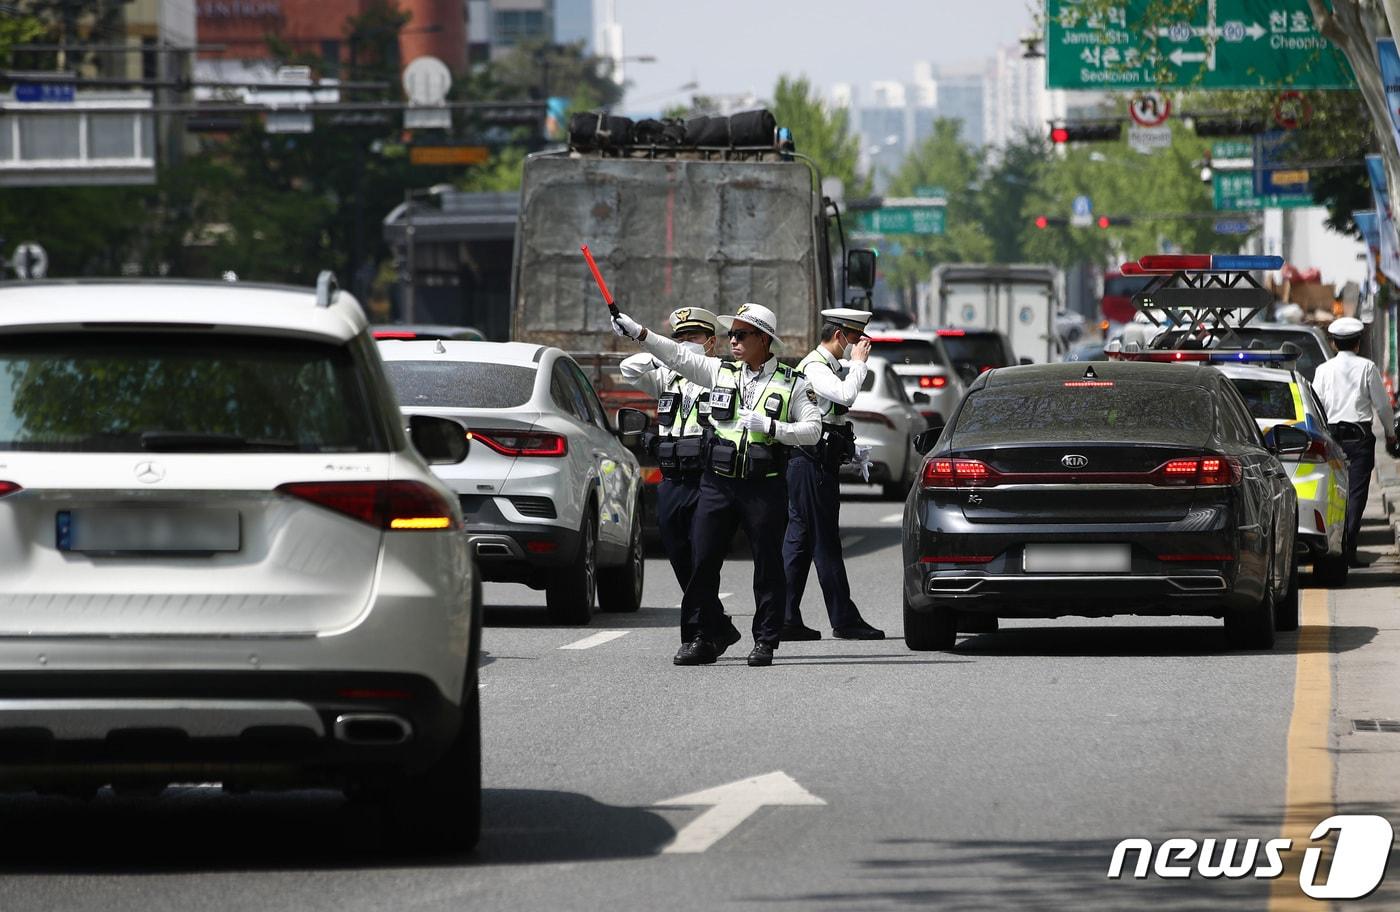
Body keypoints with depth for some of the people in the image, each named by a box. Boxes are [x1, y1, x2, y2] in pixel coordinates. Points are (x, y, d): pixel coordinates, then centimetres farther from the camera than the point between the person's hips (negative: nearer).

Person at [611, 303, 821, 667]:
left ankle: (765, 641, 9)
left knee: (768, 565, 1)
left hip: (765, 487, -3)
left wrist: (770, 427, -15)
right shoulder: (720, 371, 10)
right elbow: (677, 356, 3)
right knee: (703, 562, 1)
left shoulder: (792, 384, 2)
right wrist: (638, 333, -7)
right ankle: (703, 639, 7)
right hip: (717, 483, 3)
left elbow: (812, 430, -2)